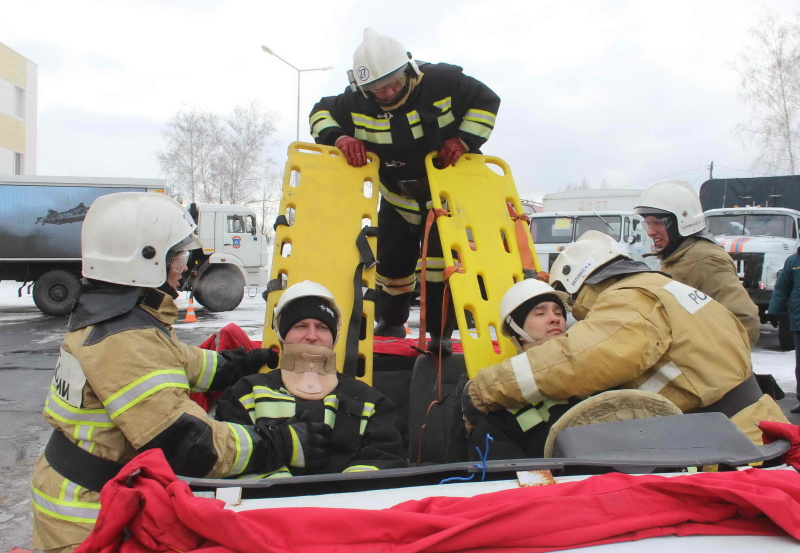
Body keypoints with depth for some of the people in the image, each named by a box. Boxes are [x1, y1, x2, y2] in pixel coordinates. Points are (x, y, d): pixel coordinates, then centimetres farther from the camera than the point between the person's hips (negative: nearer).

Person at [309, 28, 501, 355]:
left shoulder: (443, 81, -22)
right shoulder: (356, 103, -18)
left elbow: (487, 101, -11)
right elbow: (321, 112, -5)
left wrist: (464, 140, -23)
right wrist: (339, 138, -25)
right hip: (397, 199, 2)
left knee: (441, 260, -13)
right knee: (392, 264, 8)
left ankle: (440, 332, 3)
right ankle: (391, 324, 33)